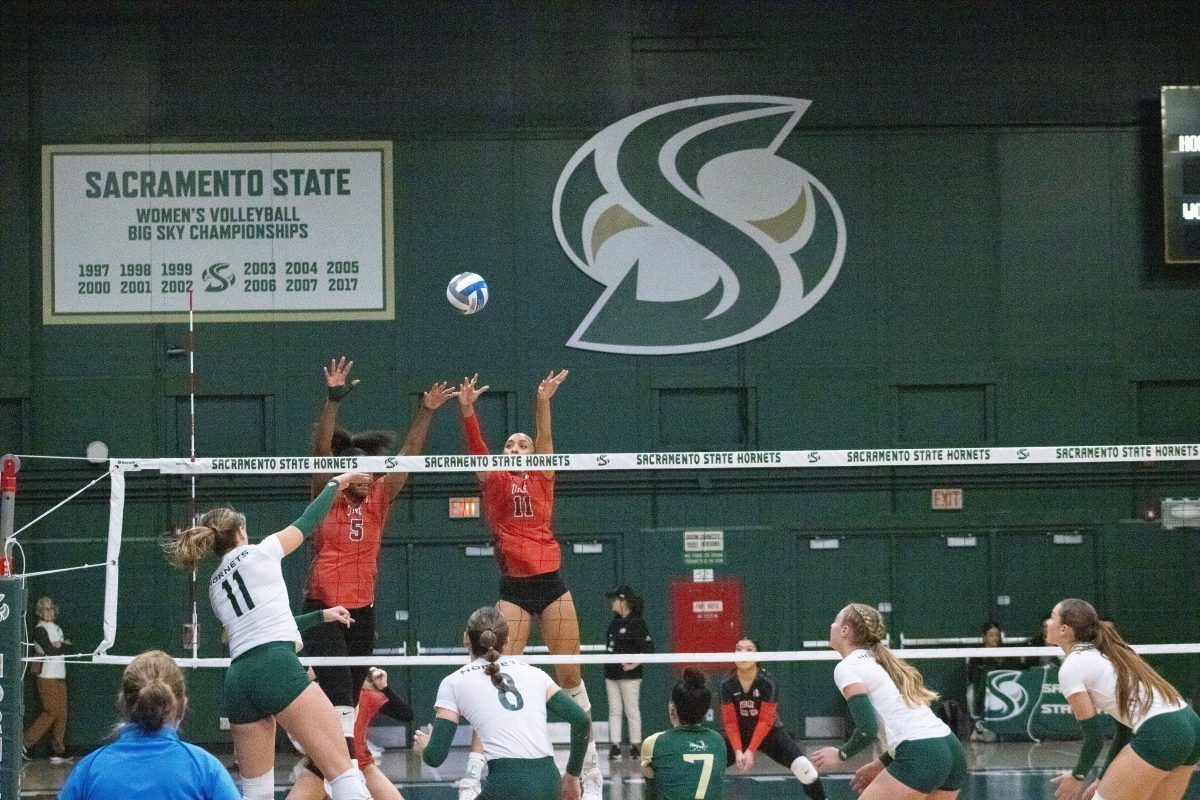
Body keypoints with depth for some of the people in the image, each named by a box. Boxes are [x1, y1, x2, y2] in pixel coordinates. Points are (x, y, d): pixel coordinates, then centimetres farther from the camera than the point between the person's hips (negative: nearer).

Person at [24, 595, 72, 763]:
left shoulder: (56, 628, 17)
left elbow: (69, 641, 10)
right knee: (51, 711, -10)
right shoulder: (40, 629, -9)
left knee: (61, 713, 4)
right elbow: (50, 650, -17)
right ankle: (24, 742, 0)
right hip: (47, 676, -8)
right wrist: (64, 645, -1)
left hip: (59, 676, 8)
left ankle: (58, 752, 6)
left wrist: (59, 645, -9)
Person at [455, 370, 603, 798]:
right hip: (513, 588, 0)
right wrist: (467, 410, -24)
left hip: (550, 582, 0)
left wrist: (542, 403, -25)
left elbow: (545, 439, -9)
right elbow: (475, 447, -8)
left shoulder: (542, 477, 8)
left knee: (569, 674, 4)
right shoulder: (493, 482, 8)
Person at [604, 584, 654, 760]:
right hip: (612, 673, 8)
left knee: (632, 711, 0)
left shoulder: (636, 623, -11)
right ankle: (615, 745, 9)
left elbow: (649, 648, -14)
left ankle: (636, 745, 8)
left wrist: (633, 665, -17)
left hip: (629, 675, -8)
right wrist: (608, 669, 13)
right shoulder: (615, 622, 12)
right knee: (614, 711, 7)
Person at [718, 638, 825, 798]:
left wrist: (750, 751, -28)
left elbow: (765, 721, -21)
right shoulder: (727, 685, -15)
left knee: (803, 767, -22)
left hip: (770, 733, -2)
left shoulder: (767, 682, -21)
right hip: (738, 736, 2)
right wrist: (738, 751, -27)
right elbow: (730, 722, -14)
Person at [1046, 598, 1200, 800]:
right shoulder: (1106, 654, 24)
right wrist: (1103, 780, 27)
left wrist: (1077, 776, 15)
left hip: (1160, 735, -9)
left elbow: (1094, 738, -2)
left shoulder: (1070, 668, -2)